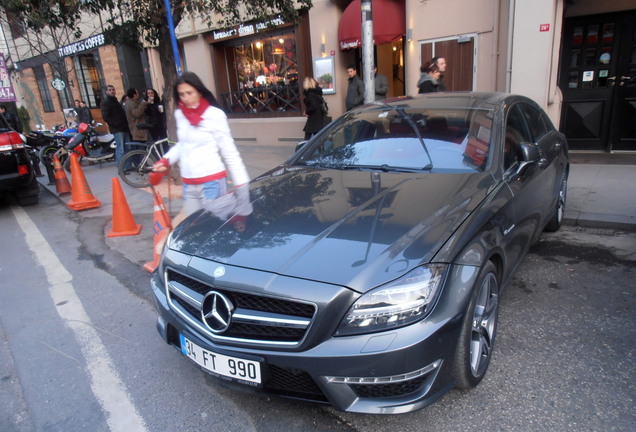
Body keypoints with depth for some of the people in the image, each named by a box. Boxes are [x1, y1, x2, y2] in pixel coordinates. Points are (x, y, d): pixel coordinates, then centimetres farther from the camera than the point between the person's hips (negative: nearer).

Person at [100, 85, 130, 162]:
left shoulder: (116, 101, 24)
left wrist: (126, 124, 9)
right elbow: (106, 117, -12)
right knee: (120, 150, -11)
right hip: (117, 129, -8)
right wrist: (117, 124, -18)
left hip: (124, 128, 8)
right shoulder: (105, 102, -1)